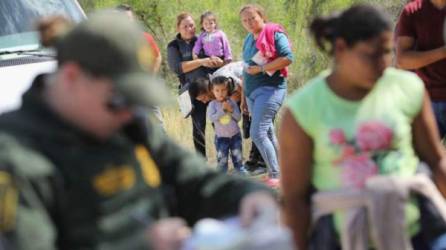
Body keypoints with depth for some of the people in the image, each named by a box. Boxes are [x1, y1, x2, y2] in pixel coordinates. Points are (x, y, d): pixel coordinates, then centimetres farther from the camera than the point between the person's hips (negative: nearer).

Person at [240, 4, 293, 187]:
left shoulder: (274, 34, -7)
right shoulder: (248, 39, 15)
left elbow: (287, 58, -19)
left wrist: (261, 68, -19)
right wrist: (243, 97, 21)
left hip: (270, 88, -8)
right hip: (252, 92, 8)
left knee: (257, 133, -16)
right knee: (268, 134, 10)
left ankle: (275, 175, -11)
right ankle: (278, 172, 16)